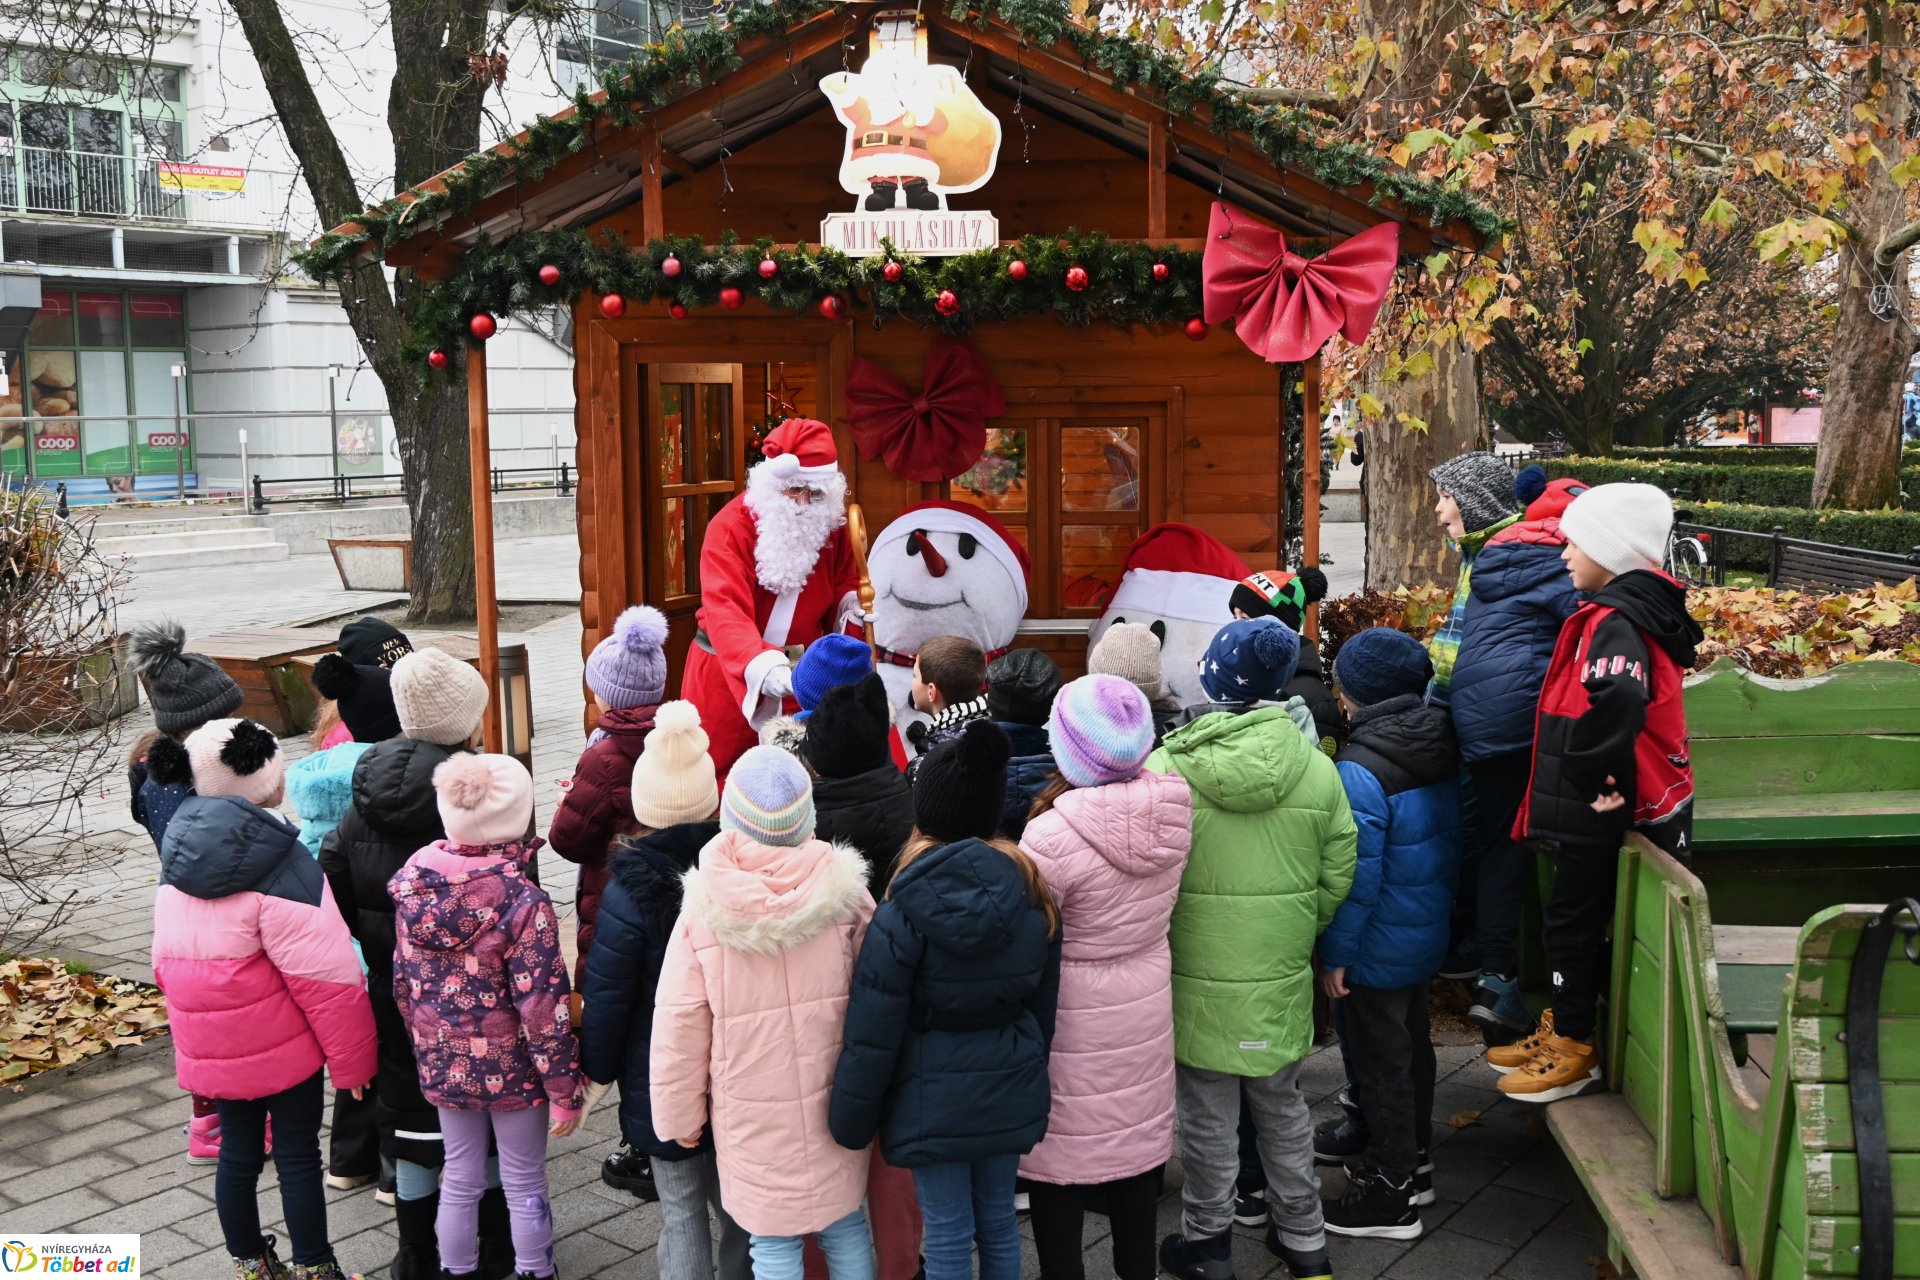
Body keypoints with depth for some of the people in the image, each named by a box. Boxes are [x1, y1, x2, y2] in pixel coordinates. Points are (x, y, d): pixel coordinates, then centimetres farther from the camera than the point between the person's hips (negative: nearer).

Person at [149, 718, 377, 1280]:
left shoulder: (177, 864, 2)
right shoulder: (276, 868, -22)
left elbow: (168, 965, 12)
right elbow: (326, 977, -22)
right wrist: (352, 1059, -12)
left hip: (212, 1051, 7)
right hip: (283, 1047, -7)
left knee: (238, 1154, 18)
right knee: (297, 1156, 7)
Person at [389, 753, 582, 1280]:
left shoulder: (411, 887, -8)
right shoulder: (523, 902, -24)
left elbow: (403, 981, 4)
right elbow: (542, 1006, -20)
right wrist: (564, 1088, -10)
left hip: (442, 1061, 5)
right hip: (509, 1066, -4)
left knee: (459, 1178, 21)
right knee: (524, 1184, 14)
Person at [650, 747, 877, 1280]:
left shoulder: (703, 913, -13)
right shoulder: (844, 893, -10)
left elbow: (679, 1028, -7)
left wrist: (679, 1119, 6)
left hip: (754, 1119, -2)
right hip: (835, 1104, 2)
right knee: (845, 1226, 18)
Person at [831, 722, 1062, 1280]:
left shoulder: (905, 911, -19)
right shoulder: (1032, 895, -5)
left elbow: (873, 1032, -16)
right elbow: (1044, 1005, 6)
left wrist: (850, 1121, -5)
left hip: (933, 1101, -4)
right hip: (1009, 1090, 4)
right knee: (998, 1221, 20)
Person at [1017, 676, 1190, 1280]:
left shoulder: (1055, 835, -28)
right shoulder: (1170, 811, -9)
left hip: (1074, 1025, -6)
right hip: (1146, 1009, 6)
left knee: (1060, 1161, 10)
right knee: (1136, 1141, 22)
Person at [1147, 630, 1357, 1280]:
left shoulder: (1167, 768, -15)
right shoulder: (1315, 767, -6)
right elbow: (1335, 878, 0)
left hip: (1197, 979, -3)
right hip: (1283, 978, 3)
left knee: (1207, 1117, 12)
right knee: (1283, 1107, 20)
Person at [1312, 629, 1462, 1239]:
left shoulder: (1361, 770, -26)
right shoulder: (1440, 745, 0)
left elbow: (1355, 875, -24)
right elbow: (1449, 840, 10)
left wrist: (1336, 953, -15)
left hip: (1378, 946, -8)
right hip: (1427, 932, 8)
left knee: (1378, 1058, 5)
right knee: (1410, 1042, 23)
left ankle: (1391, 1193, 17)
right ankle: (1409, 1154, 40)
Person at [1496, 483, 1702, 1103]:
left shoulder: (1614, 623, -23)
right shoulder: (1630, 612, 9)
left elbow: (1617, 701, -40)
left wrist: (1594, 774, -29)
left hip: (1596, 814, -9)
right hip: (1590, 812, 9)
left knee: (1573, 919, 4)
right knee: (1575, 917, 19)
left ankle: (1574, 1052, 17)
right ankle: (1562, 1029, 33)